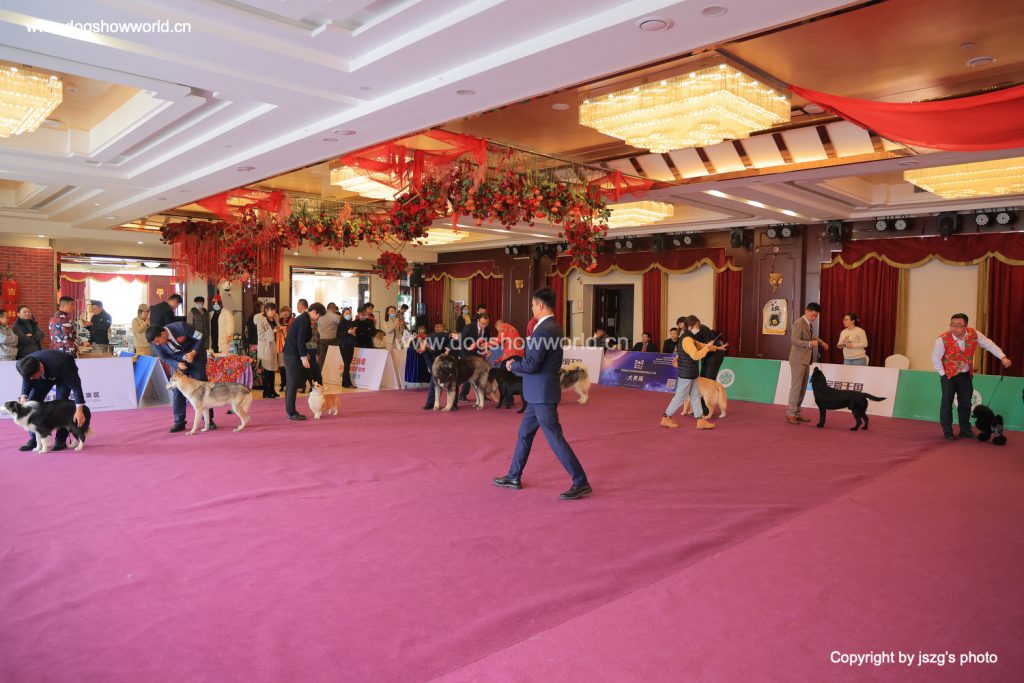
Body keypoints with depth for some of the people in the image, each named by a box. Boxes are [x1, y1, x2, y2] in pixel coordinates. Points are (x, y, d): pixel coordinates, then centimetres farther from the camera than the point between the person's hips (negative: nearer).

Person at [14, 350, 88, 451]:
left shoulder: (57, 365, -45)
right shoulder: (24, 366, -31)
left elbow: (75, 385, -40)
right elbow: (27, 380, -7)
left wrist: (79, 410, -46)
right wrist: (24, 396, -26)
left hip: (66, 371, -5)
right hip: (45, 374, 5)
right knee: (32, 400, -8)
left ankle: (61, 440, -9)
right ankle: (35, 439, 2)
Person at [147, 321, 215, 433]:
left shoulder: (180, 327, -29)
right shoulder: (156, 342, -17)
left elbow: (200, 337, -17)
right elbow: (164, 358, -3)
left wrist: (193, 353, -28)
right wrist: (177, 364, -21)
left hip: (194, 355, -2)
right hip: (176, 362, 3)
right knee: (177, 390, -5)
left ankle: (208, 419, 7)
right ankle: (179, 422, 3)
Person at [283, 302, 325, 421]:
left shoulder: (302, 318, 16)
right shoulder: (305, 320, -13)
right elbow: (300, 340, -20)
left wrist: (304, 354, 21)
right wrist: (304, 356, -20)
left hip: (290, 353, 10)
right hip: (293, 355, -10)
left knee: (291, 383, 13)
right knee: (293, 383, -6)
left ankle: (290, 411, 19)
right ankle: (291, 413, -2)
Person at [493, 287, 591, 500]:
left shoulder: (544, 330, -21)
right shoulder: (554, 328, 11)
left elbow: (531, 364, -24)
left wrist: (512, 365, -6)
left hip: (542, 393, -10)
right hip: (539, 393, 10)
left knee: (555, 437, -4)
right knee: (524, 433, 17)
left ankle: (581, 482, 2)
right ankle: (514, 477, 28)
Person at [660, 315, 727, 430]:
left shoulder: (690, 339, 13)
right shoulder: (687, 339, -20)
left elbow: (700, 345, 25)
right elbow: (696, 355, -27)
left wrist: (716, 348, 24)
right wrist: (707, 348, -19)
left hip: (691, 374, 10)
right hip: (686, 374, -10)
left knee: (695, 396, 10)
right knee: (680, 396, -1)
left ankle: (700, 420, 14)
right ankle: (666, 418, 8)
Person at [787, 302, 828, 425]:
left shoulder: (808, 324, 13)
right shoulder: (799, 323, -14)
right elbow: (794, 340, -24)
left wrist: (821, 342, 19)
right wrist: (810, 344, -33)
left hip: (806, 360, 9)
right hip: (798, 360, -9)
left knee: (803, 388, 10)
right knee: (796, 387, -7)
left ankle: (796, 413, 15)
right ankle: (790, 414, -3)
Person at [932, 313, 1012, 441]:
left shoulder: (974, 334, -12)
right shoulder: (943, 339, -22)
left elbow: (989, 344, 0)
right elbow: (935, 358, -13)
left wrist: (1003, 357, -10)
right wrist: (943, 375, -11)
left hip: (966, 374, 4)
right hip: (948, 375, -4)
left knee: (966, 403, 10)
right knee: (947, 403, -3)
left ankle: (965, 431, 22)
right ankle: (947, 432, 7)